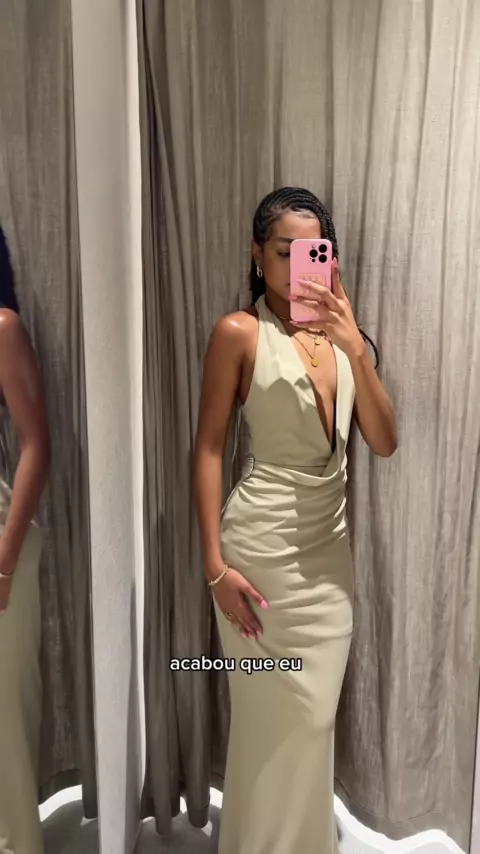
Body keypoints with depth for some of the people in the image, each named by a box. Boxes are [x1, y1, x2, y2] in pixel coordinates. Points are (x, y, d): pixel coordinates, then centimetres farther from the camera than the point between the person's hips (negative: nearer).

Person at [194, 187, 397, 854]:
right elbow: (209, 449, -8)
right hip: (266, 547, -5)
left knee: (315, 716, 16)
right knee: (279, 719, 8)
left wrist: (357, 349, -15)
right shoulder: (240, 332, -8)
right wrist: (215, 562, -12)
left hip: (330, 546, 5)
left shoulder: (339, 329, 7)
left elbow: (384, 443, -1)